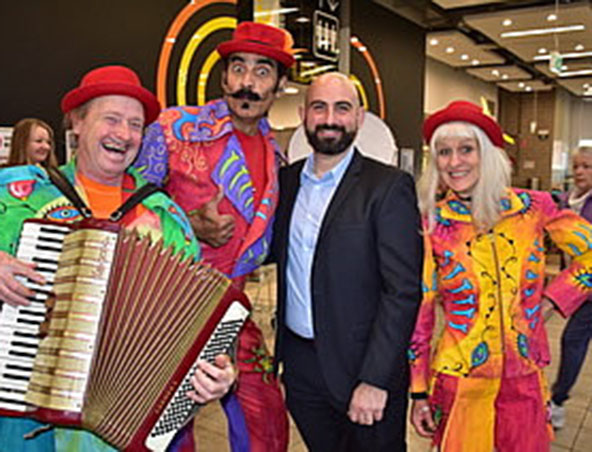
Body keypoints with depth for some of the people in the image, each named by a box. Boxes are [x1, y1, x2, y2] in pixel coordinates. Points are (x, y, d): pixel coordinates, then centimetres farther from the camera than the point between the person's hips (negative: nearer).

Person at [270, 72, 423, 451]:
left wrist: (375, 380, -17)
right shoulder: (287, 181, 7)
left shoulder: (389, 186, -10)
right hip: (299, 363, 5)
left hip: (361, 367, -4)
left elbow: (403, 291, -14)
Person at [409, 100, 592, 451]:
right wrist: (419, 392, -1)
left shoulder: (533, 208, -4)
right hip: (458, 386, -1)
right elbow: (419, 312, -3)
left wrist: (553, 298, 0)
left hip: (525, 381, 2)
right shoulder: (431, 224, -8)